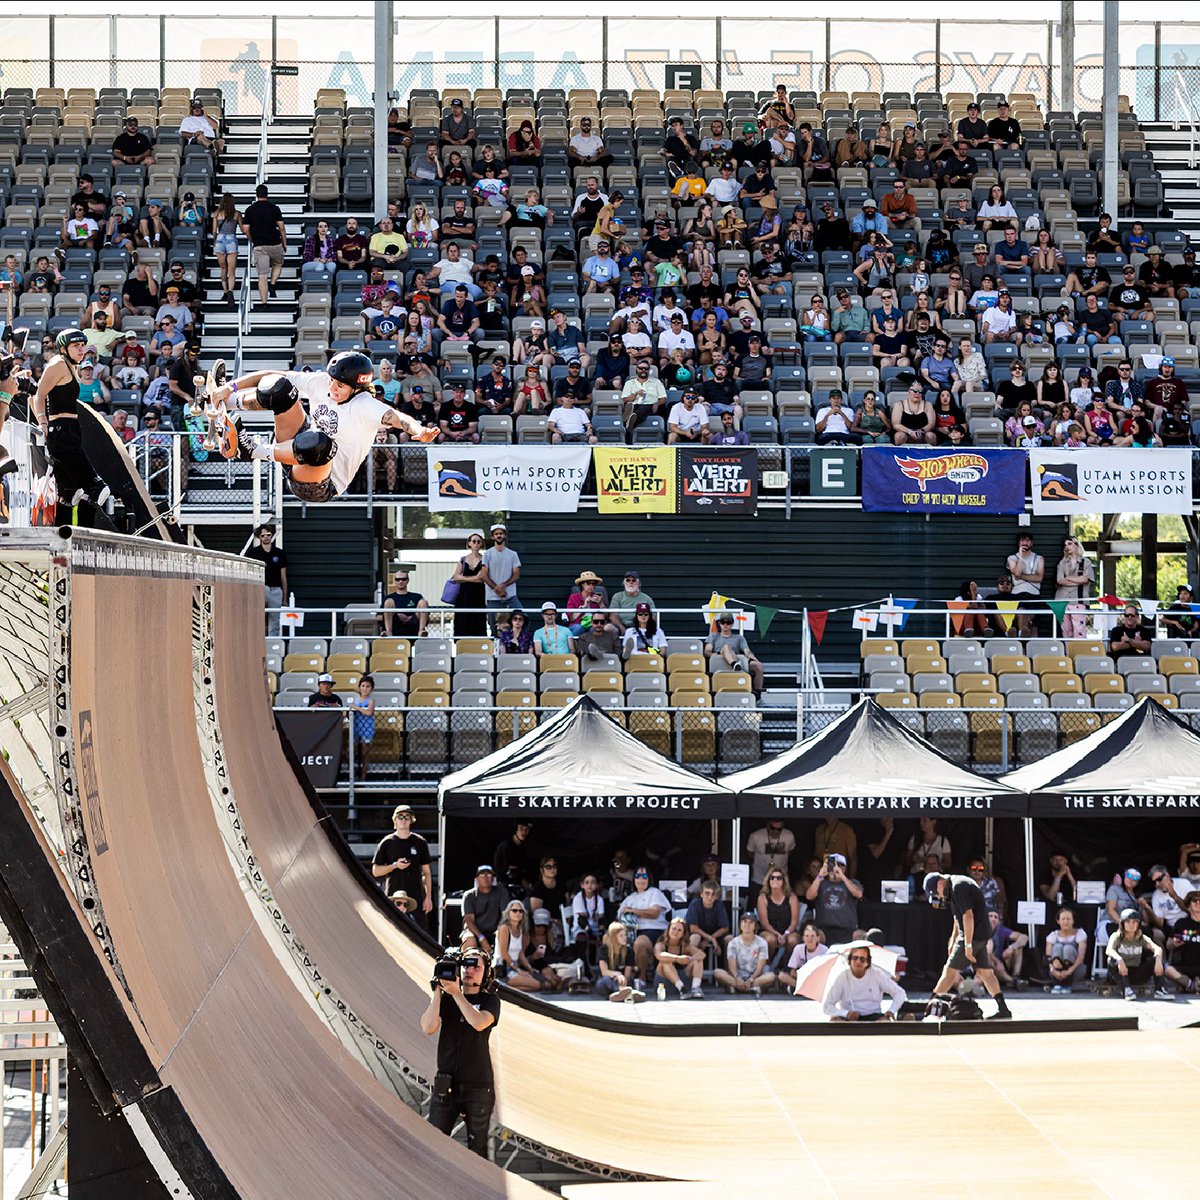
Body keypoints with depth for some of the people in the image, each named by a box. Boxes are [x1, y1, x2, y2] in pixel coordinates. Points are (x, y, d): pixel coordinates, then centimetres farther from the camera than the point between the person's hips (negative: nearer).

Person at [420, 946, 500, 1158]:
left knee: (477, 1149, 3)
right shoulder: (445, 998, 9)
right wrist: (438, 991, -10)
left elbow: (479, 1023, -17)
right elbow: (428, 1028, -7)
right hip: (446, 1084, 1)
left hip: (478, 1086, -1)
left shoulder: (490, 1000, 4)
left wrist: (456, 993, -15)